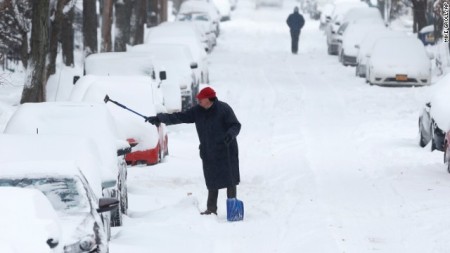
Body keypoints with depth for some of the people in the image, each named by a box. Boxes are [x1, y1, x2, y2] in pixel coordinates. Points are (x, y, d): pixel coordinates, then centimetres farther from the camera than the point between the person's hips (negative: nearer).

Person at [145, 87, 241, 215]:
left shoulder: (223, 109, -10)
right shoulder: (197, 111, 6)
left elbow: (236, 125, -9)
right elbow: (179, 117, 8)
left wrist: (230, 134, -30)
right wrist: (159, 118, 4)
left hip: (226, 151, -5)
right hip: (208, 154, 5)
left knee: (230, 180, -2)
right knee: (212, 182, 8)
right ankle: (211, 209, 14)